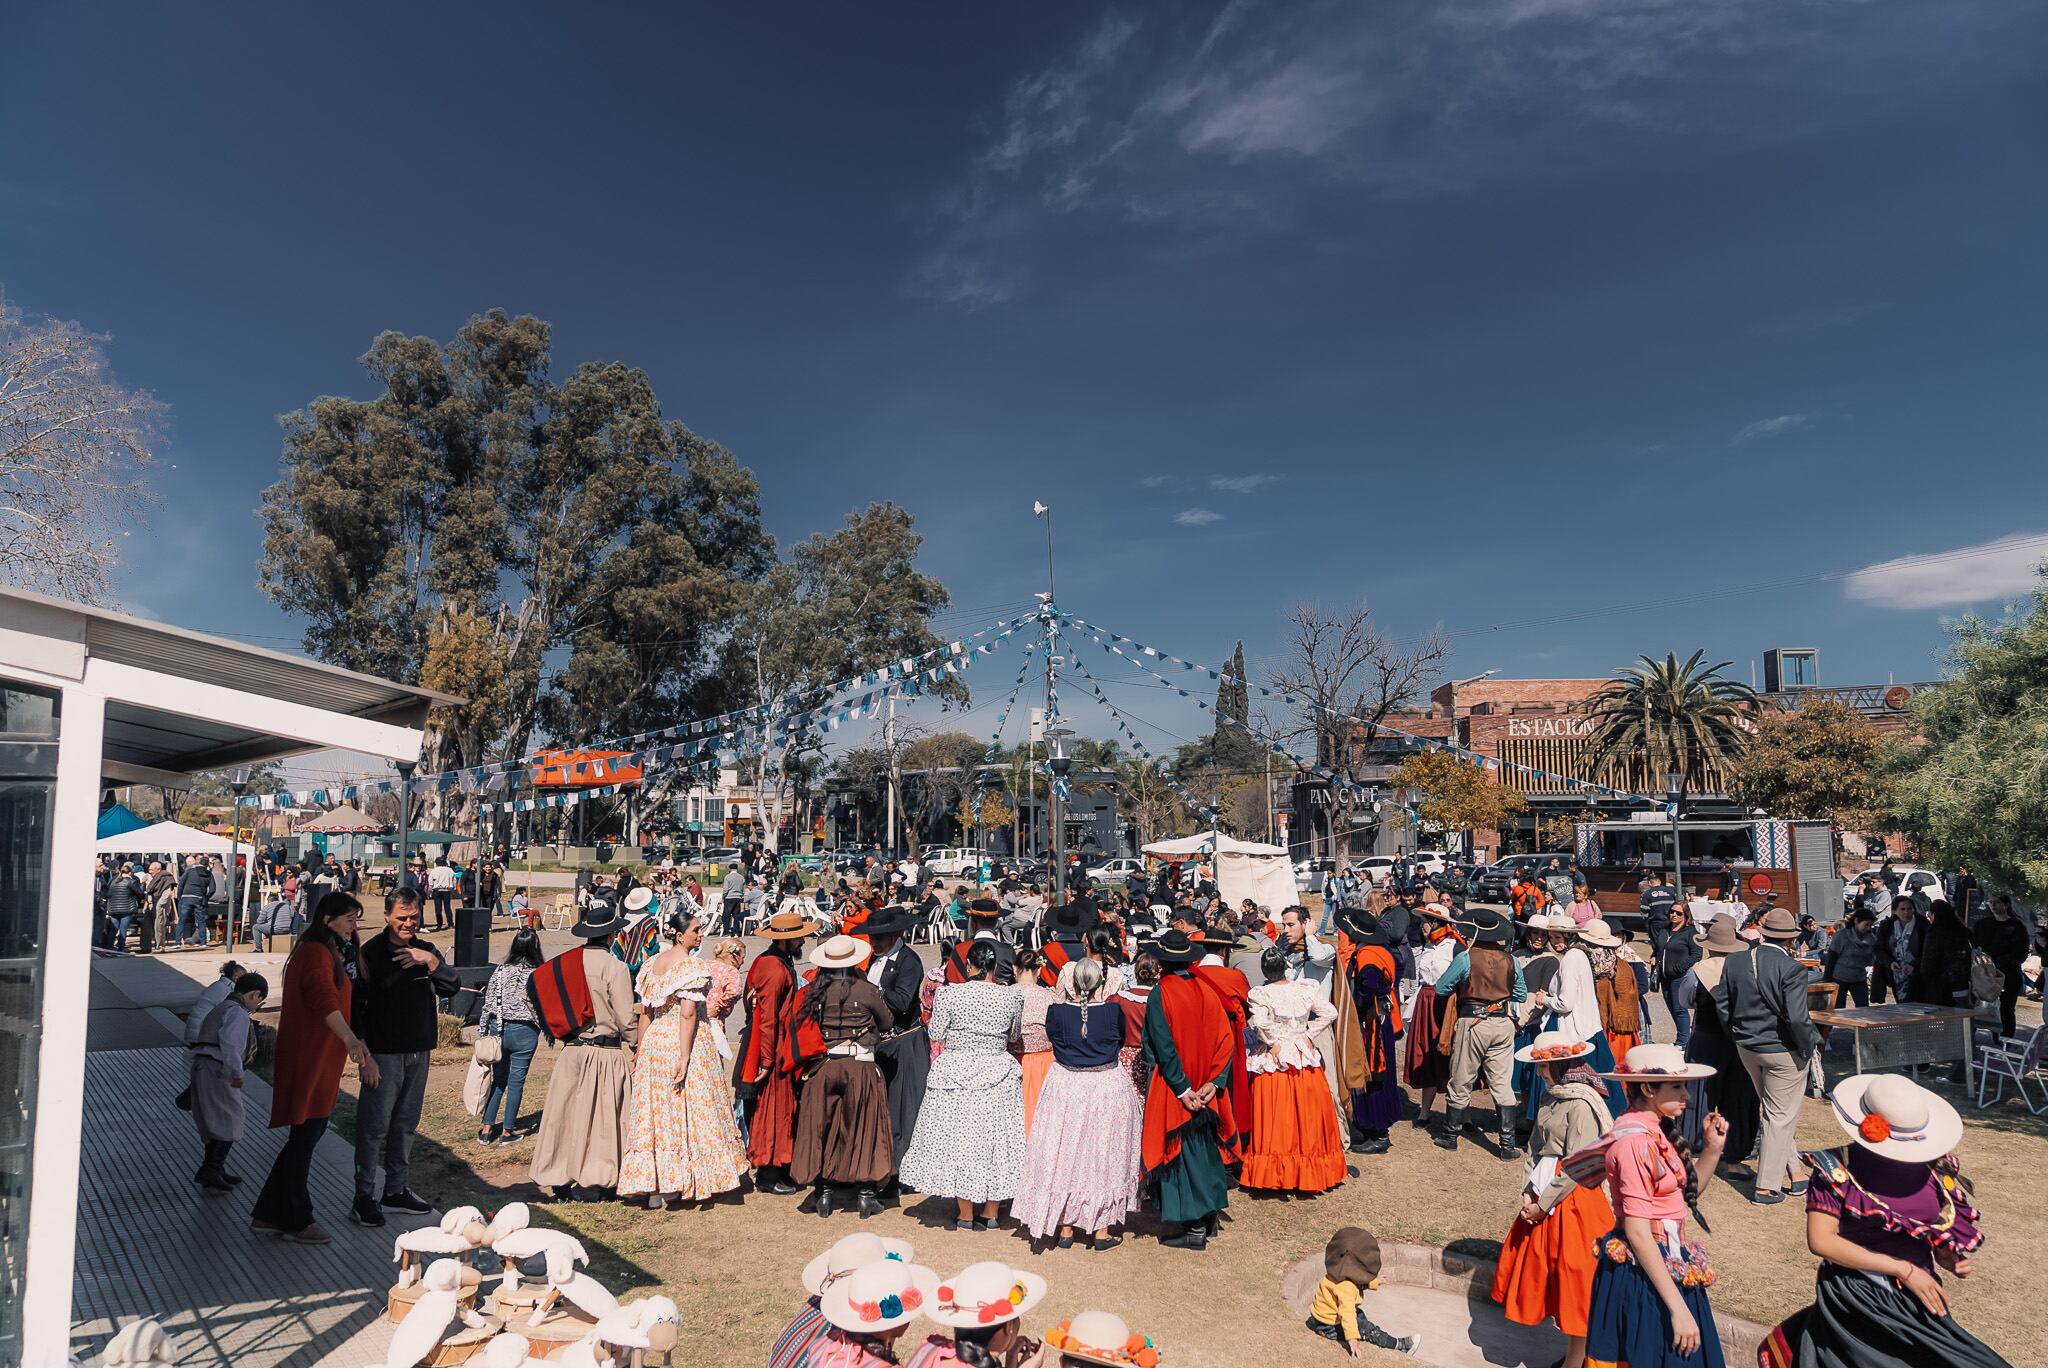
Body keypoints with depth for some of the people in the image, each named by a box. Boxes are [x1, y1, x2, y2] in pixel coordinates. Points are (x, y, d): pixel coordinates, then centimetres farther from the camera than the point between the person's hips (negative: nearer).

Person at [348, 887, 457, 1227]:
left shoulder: (425, 951, 8)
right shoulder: (372, 952, -9)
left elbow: (452, 988, -1)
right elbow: (355, 1001, -10)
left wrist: (431, 961, -16)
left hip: (418, 1052, 6)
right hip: (384, 1053, -6)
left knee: (406, 1123, 13)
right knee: (375, 1125, -4)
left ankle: (397, 1190, 24)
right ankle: (364, 1196, 6)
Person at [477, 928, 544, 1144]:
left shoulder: (500, 971, -3)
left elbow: (487, 1005, 1)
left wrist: (482, 1032, 11)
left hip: (498, 1030, 3)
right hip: (524, 1033, -3)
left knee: (498, 1080, 16)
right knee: (516, 1081, 8)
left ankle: (487, 1129, 18)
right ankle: (507, 1131, 16)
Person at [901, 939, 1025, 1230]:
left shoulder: (949, 994, -12)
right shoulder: (1012, 996, -5)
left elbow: (936, 1035, -5)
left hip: (956, 1072, -2)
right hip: (999, 1072, 2)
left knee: (959, 1140, 9)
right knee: (995, 1140, 12)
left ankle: (966, 1216, 17)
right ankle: (990, 1213, 21)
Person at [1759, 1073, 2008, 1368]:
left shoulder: (1934, 1166, -3)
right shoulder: (1836, 1167, -16)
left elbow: (1939, 1232, 13)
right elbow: (1821, 1241, -21)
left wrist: (1948, 1256, -9)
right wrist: (1904, 1269, -20)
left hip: (1918, 1297, 4)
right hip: (1855, 1297, -4)